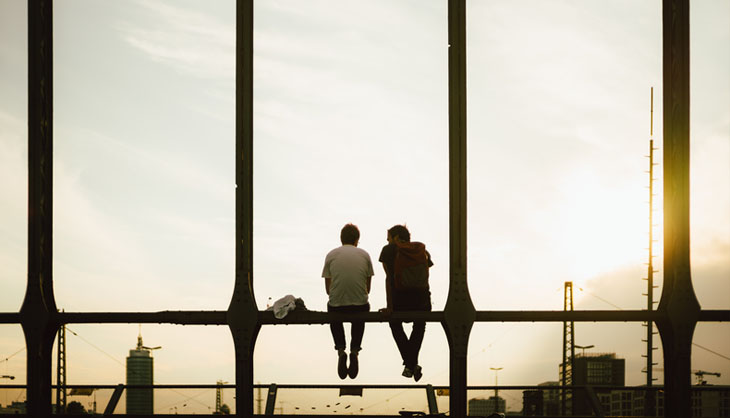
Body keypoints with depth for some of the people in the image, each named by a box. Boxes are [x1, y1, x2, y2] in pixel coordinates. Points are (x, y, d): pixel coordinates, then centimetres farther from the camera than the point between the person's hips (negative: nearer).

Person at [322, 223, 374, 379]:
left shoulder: (331, 255, 9)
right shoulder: (364, 255, 11)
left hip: (336, 305, -1)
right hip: (360, 306, 1)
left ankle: (340, 350, 13)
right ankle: (355, 350, 14)